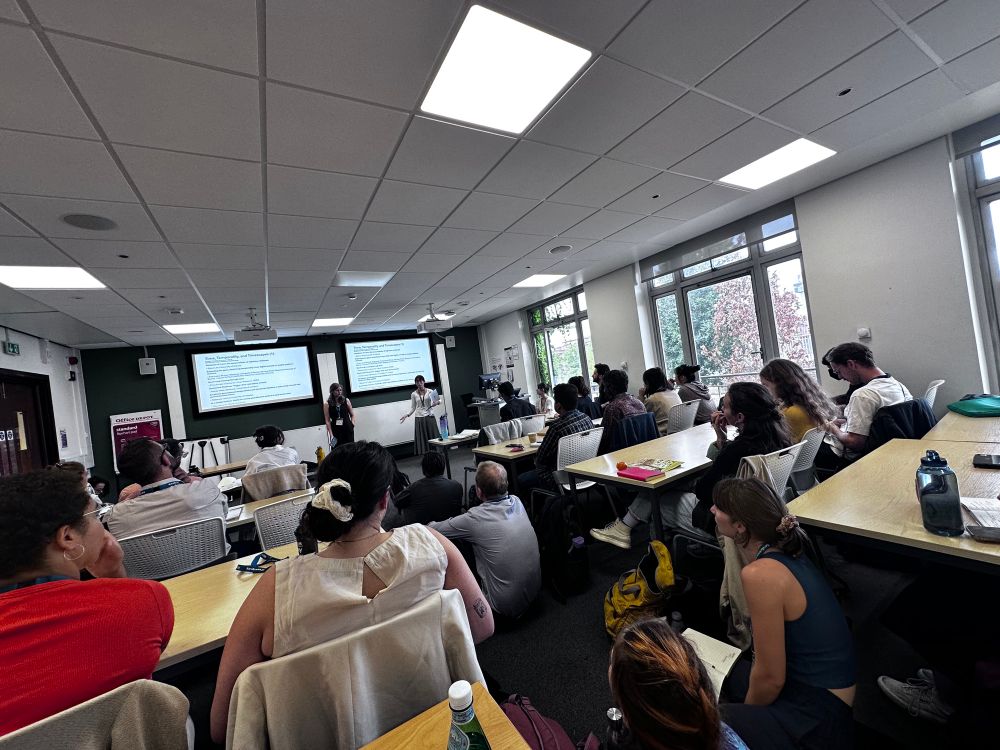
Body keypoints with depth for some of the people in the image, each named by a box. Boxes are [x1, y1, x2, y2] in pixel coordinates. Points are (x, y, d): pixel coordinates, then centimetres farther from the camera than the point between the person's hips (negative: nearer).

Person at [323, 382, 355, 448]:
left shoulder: (346, 400, 4)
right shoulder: (327, 404, -2)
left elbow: (352, 415, 13)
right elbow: (327, 421, -4)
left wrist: (352, 424, -2)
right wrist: (331, 435, -8)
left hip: (348, 429, 2)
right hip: (336, 430, -2)